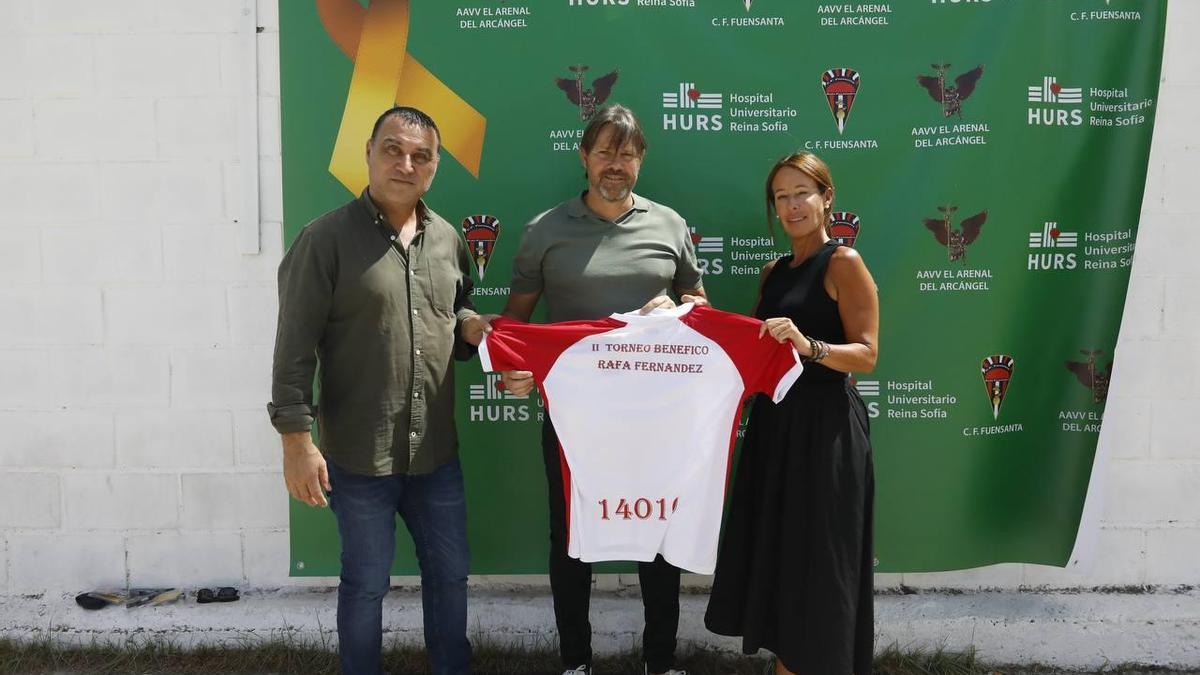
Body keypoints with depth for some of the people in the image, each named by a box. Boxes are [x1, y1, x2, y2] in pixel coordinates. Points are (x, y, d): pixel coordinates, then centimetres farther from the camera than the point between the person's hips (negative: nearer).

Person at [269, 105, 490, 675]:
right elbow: (295, 347, -12)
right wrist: (296, 439, -16)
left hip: (436, 453, 5)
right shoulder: (327, 238, -10)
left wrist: (471, 326, -4)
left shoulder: (448, 240, 6)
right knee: (365, 583, 11)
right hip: (357, 456, -5)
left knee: (450, 573, 17)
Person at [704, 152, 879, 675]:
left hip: (824, 426, -8)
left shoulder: (843, 263, -8)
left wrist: (809, 347, -30)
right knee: (776, 552, 14)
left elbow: (866, 355, -14)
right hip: (775, 423, 8)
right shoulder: (774, 272, 14)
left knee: (816, 561, 1)